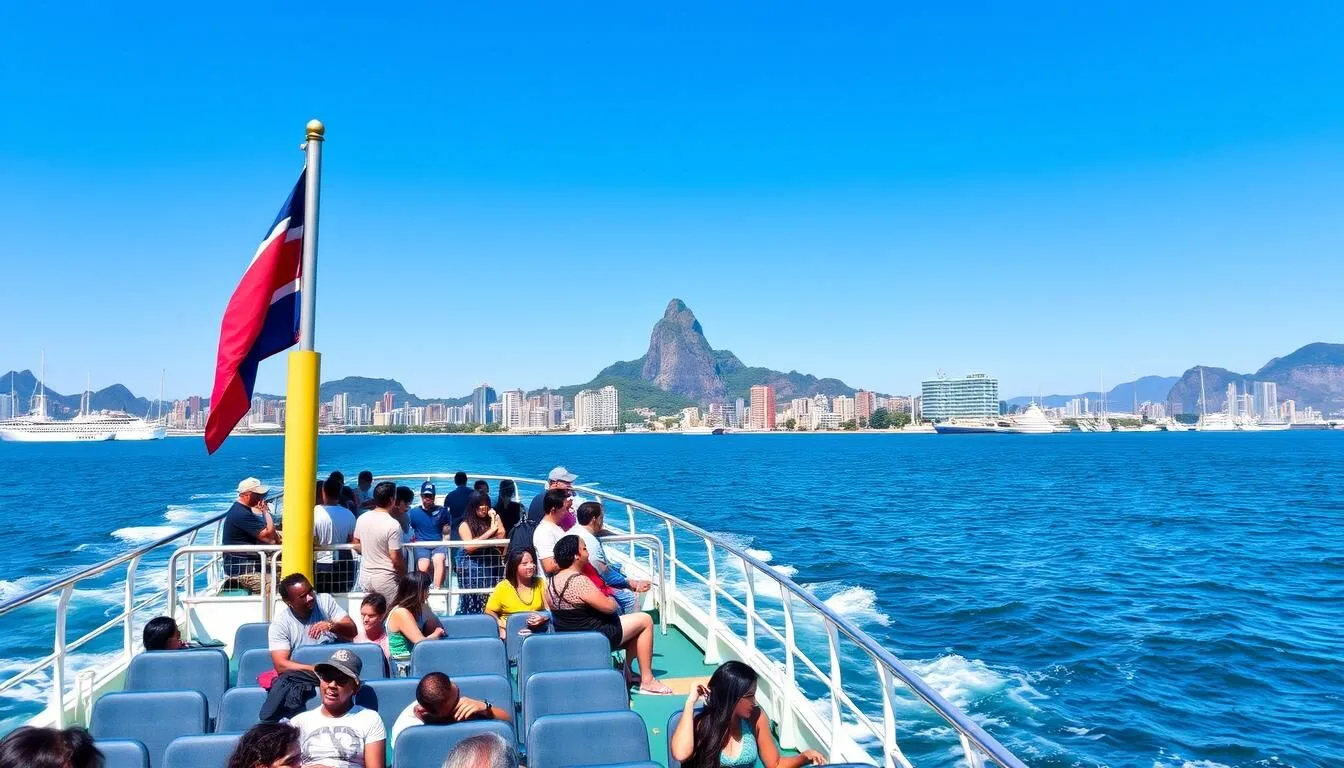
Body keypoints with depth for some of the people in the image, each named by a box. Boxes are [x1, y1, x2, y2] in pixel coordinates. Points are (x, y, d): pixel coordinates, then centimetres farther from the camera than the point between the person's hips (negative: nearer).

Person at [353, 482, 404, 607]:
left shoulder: (362, 518, -1)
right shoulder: (393, 525, -21)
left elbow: (356, 545, 12)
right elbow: (396, 558, -18)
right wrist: (405, 575, -3)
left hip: (365, 576, 7)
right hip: (385, 578, -6)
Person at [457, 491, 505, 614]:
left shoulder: (492, 520, 12)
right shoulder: (465, 525, 3)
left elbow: (501, 539, -1)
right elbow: (469, 547, -11)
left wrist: (495, 519, -2)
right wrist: (490, 532, -12)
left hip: (492, 564, 3)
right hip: (473, 566, -3)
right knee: (474, 597, -7)